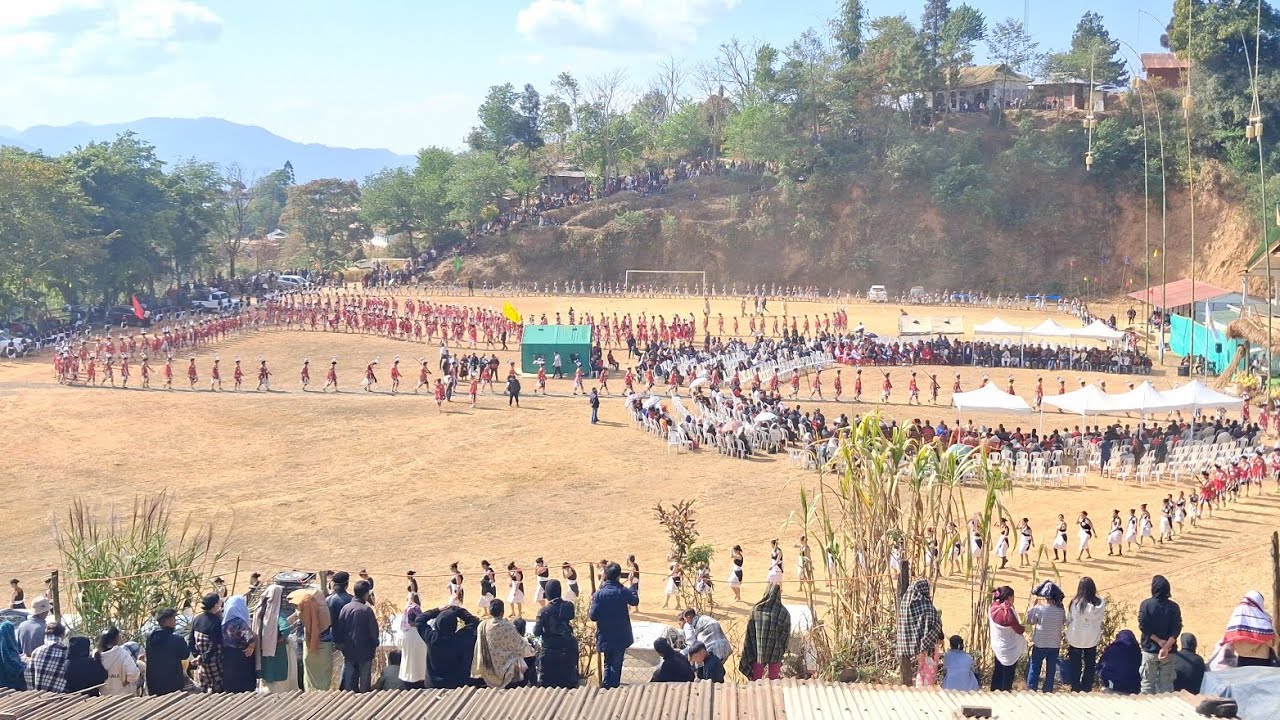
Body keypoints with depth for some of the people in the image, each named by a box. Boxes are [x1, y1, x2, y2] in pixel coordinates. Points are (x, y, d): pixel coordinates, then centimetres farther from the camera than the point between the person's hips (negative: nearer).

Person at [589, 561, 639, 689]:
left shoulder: (599, 594, -13)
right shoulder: (623, 592, -11)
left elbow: (593, 616, -12)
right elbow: (635, 601, 10)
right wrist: (633, 586, 24)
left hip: (605, 637, 1)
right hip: (621, 637, -1)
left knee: (608, 664, 18)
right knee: (616, 664, 8)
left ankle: (605, 687, 12)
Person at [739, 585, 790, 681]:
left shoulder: (756, 610, -10)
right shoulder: (784, 613, -12)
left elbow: (750, 633, -5)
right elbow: (786, 635, -5)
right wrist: (780, 652, 8)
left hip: (758, 652, 1)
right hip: (775, 654, -1)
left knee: (756, 680, 14)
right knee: (774, 680, 13)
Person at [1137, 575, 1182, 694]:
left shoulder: (1146, 604, -7)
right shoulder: (1173, 607, -2)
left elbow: (1143, 626, -14)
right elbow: (1176, 629, -11)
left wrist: (1159, 641, -11)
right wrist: (1166, 646, -18)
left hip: (1150, 650, -1)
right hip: (1169, 652, 1)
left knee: (1147, 683, 6)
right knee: (1167, 683, 8)